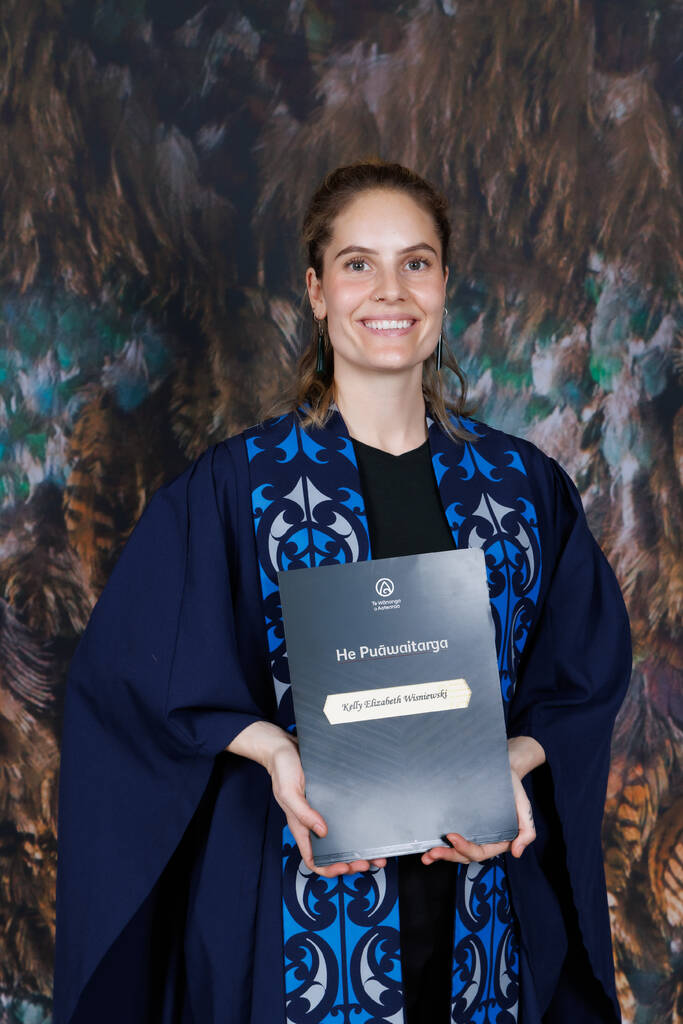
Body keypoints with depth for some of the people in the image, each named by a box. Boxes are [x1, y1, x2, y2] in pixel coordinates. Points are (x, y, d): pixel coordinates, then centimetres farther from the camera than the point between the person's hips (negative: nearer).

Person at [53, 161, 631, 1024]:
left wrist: (510, 764, -11)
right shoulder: (239, 484, -4)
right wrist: (275, 748, -18)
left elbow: (586, 672, 8)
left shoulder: (523, 485, 4)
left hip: (483, 895, 3)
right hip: (298, 882, -2)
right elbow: (137, 662, -3)